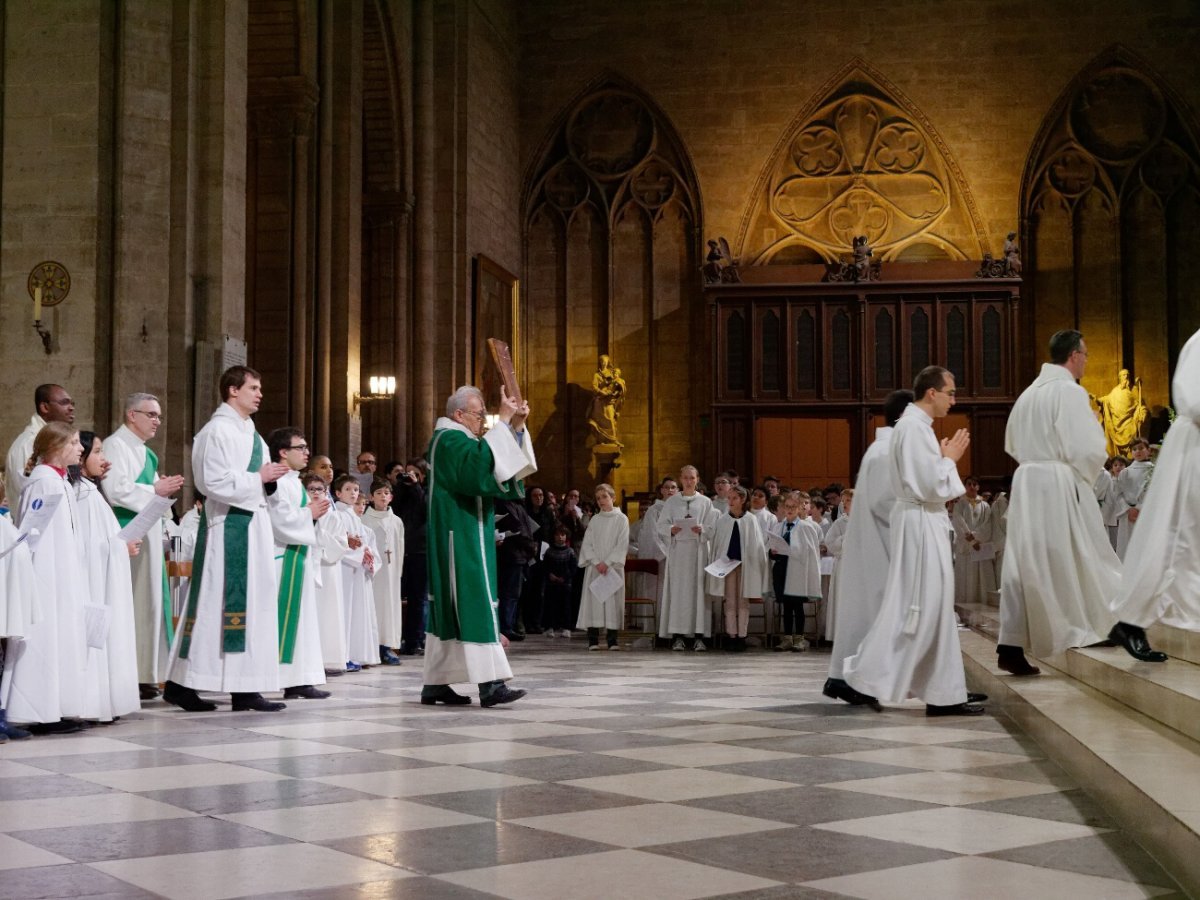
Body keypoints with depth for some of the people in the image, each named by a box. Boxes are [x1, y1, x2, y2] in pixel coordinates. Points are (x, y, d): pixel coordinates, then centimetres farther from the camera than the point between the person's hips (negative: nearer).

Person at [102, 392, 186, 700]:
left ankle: (143, 672, 12)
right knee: (127, 603, -8)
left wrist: (164, 490, 7)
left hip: (146, 534, 10)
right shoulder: (116, 445, -10)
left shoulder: (144, 451, 19)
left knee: (147, 602, 8)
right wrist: (155, 489, -13)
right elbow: (115, 490, -20)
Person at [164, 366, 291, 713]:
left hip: (253, 523, 9)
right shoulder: (218, 430, -10)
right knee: (217, 603, -7)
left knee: (255, 602, 6)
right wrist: (259, 477, -12)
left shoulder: (250, 432, 18)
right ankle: (180, 683, 2)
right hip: (228, 525, -9)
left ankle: (246, 688, 9)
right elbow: (215, 481, -19)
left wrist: (270, 477, 3)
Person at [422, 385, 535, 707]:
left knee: (449, 606, 9)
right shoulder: (449, 440, -11)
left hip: (466, 540, 10)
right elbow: (481, 465, -30)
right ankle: (489, 683, -18)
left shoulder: (461, 440, 20)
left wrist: (516, 426, -1)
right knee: (475, 604, -14)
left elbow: (508, 464, 13)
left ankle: (435, 684, 12)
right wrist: (502, 421, -25)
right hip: (460, 540, -10)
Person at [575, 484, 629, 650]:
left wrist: (607, 563, -12)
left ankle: (612, 639, -2)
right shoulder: (594, 520, 11)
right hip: (594, 566, 2)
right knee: (593, 599, -3)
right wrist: (596, 562, -9)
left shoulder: (621, 519, 3)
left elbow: (622, 544, -4)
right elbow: (587, 544, 5)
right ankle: (593, 639, -2)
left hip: (613, 566, -2)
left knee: (613, 599, -5)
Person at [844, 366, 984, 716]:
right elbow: (933, 486, -20)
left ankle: (945, 692, 16)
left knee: (935, 607, 11)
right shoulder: (915, 427, -17)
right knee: (919, 607, -7)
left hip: (925, 525, 11)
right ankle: (866, 674, -2)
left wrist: (944, 459, 12)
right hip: (921, 526, -11)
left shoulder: (914, 425, 15)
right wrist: (951, 458, -6)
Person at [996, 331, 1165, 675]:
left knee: (1024, 567, 6)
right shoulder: (1069, 391, -11)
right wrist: (1086, 477, 1)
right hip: (1060, 486, -7)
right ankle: (1126, 629, 7)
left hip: (1026, 483, 7)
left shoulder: (1027, 394, 13)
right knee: (1089, 562, 1)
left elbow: (1012, 445, 23)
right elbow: (1088, 448, -16)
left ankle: (1011, 648, 4)